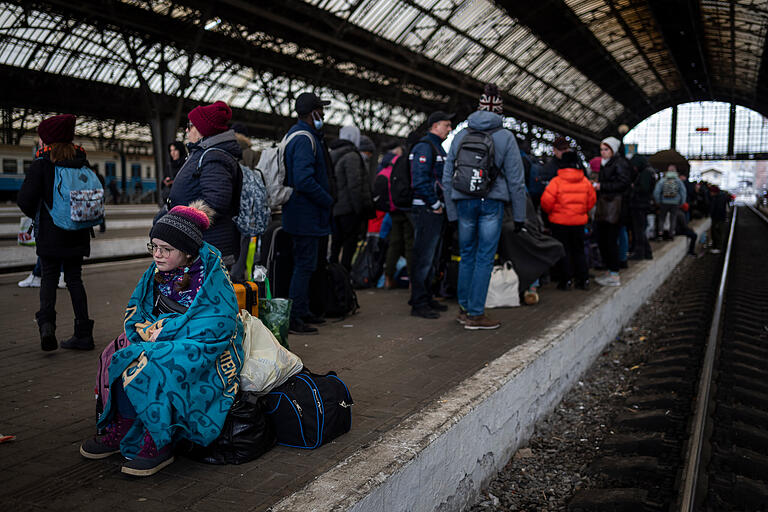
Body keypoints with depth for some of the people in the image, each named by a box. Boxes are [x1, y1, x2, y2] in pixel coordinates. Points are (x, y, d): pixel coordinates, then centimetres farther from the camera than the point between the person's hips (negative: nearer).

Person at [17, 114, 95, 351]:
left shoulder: (41, 164, -8)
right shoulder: (83, 163, 3)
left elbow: (25, 200, -10)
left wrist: (35, 215, 10)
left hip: (50, 234, -3)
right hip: (77, 234, 3)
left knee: (49, 277, 7)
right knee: (74, 278, 9)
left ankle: (46, 322, -15)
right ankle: (83, 334, 8)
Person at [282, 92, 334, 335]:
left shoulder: (296, 133, 16)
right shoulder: (305, 140, -19)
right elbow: (304, 181, -28)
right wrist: (328, 200, -16)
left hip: (302, 213, 11)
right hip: (306, 214, -11)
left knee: (305, 262, 17)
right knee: (305, 264, -6)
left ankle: (302, 311, 27)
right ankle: (293, 318, -1)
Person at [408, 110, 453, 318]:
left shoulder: (437, 148, 21)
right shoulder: (424, 147, -12)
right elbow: (420, 180, -21)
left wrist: (440, 204, 15)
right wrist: (435, 204, -17)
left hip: (435, 210, 10)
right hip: (426, 209, -10)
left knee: (430, 257, 15)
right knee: (423, 258, -8)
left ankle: (426, 298, 24)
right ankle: (419, 303, -4)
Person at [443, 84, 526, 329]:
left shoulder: (461, 135, 9)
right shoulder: (505, 137, -1)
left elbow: (447, 177, 10)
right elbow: (516, 180, -2)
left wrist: (452, 212, 15)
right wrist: (519, 215, 4)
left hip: (464, 201, 3)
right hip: (492, 202, -3)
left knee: (466, 256, 14)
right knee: (485, 258, 0)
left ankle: (464, 308, 21)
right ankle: (475, 314, 2)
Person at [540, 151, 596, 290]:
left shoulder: (557, 181, -14)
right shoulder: (585, 181, 0)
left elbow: (546, 201, -15)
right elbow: (592, 199, 9)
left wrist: (551, 212, 5)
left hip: (560, 221, -4)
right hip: (579, 221, 4)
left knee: (563, 251, 5)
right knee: (578, 250, 15)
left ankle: (566, 280, 4)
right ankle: (583, 280, 16)